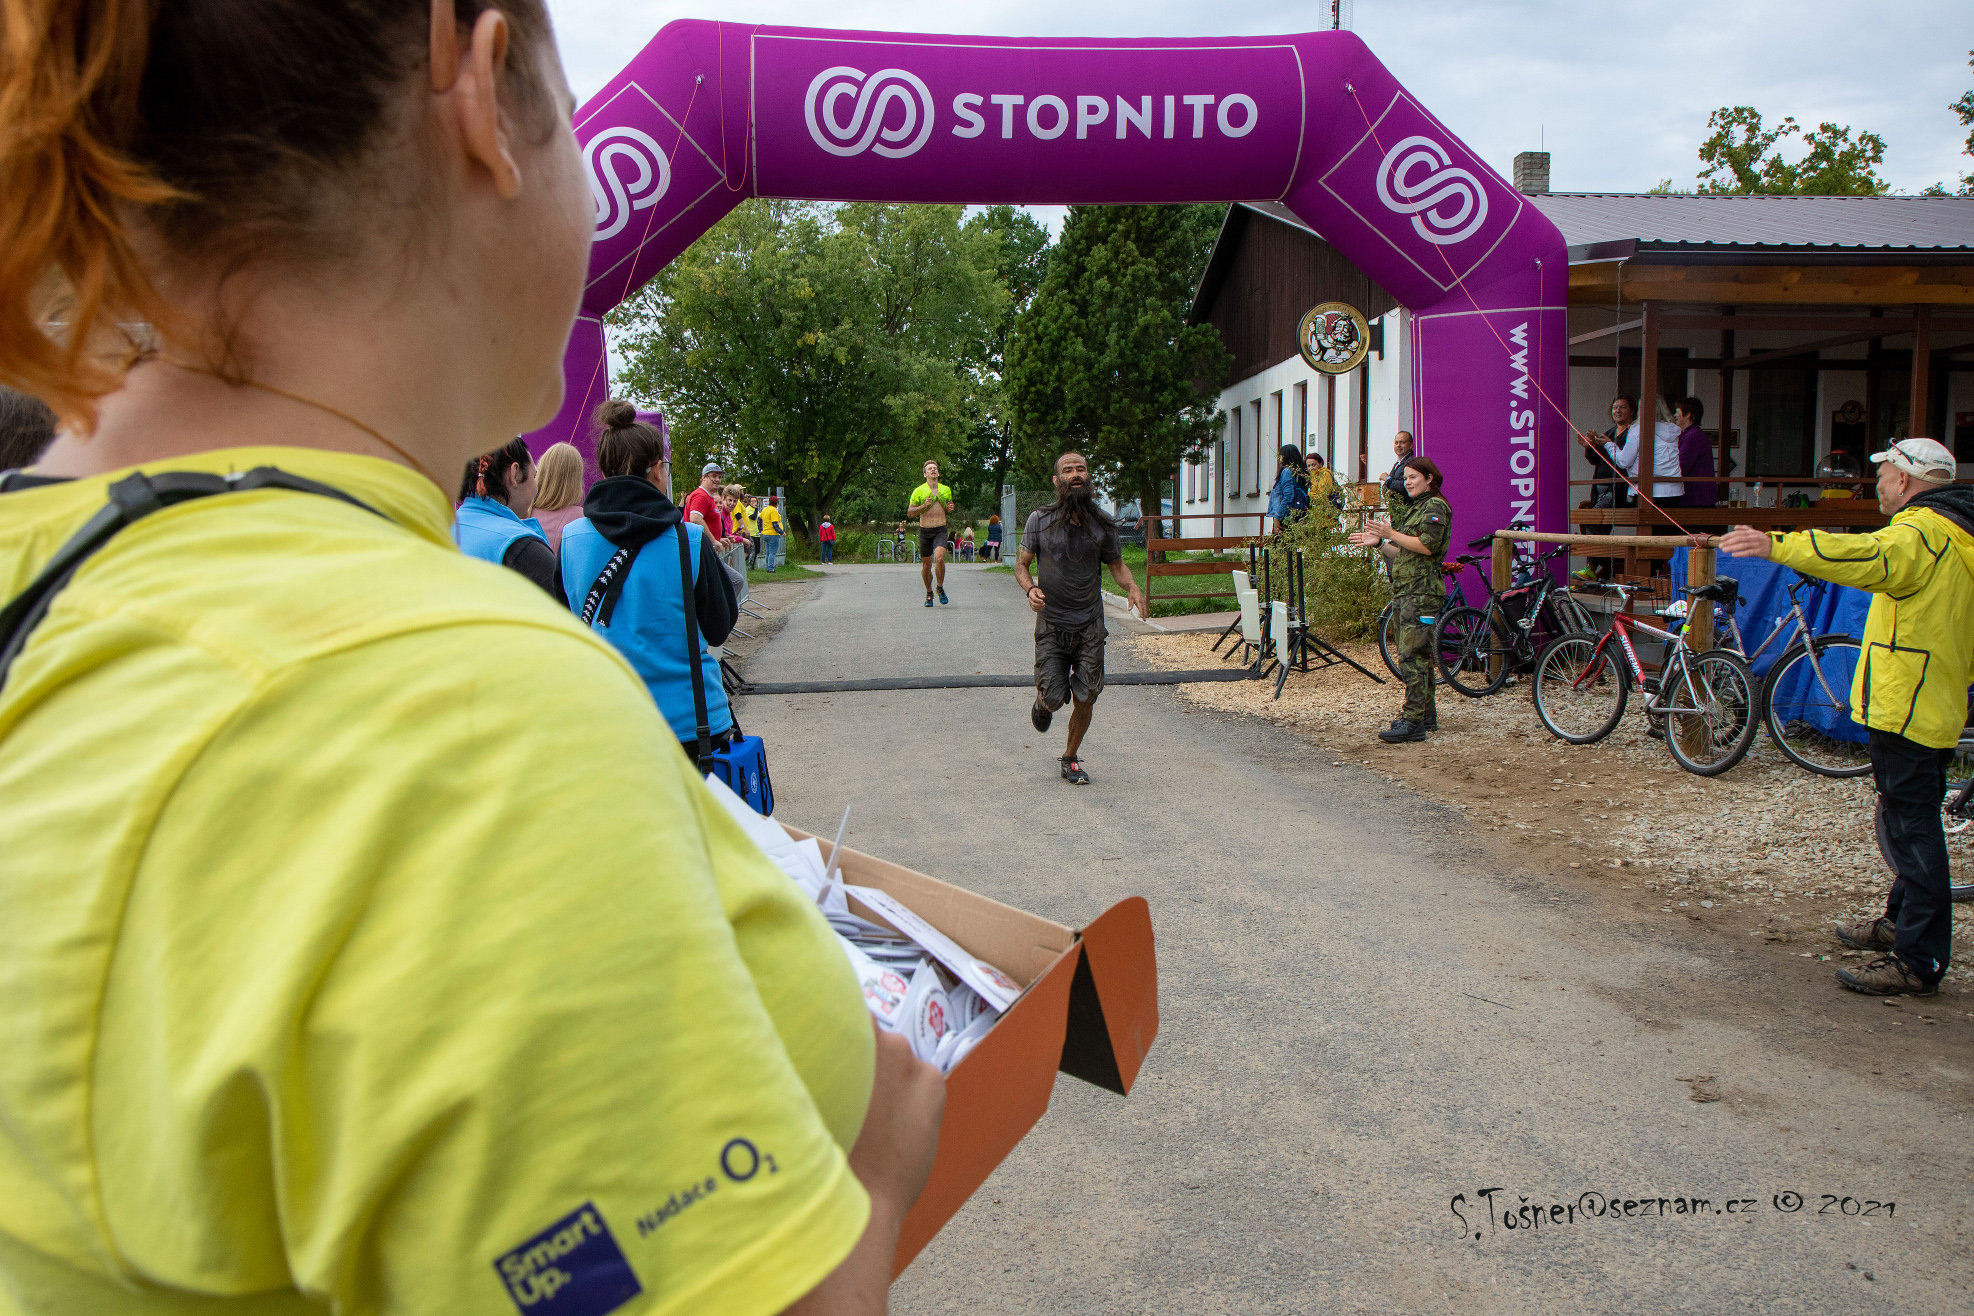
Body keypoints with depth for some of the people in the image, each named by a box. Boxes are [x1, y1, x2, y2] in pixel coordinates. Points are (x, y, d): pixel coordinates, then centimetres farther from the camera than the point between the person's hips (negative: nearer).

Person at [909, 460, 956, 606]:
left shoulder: (946, 490, 8)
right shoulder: (918, 491, -1)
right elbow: (909, 513, 1)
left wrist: (949, 509, -1)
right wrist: (924, 506, -14)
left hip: (941, 531, 0)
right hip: (925, 531, 0)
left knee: (940, 559, -22)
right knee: (926, 565, 6)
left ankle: (940, 587, 0)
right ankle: (929, 593, 28)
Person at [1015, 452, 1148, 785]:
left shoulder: (1102, 525, 0)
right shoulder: (1040, 520, -4)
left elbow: (1116, 564, 12)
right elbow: (1021, 565, 2)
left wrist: (1132, 588, -9)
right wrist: (1030, 589, -20)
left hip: (1090, 624, 2)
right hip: (1051, 623, -2)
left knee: (1086, 698, 2)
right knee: (1053, 697, -7)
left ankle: (1070, 758, 26)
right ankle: (1042, 701, 32)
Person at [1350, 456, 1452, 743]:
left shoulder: (1435, 507, -5)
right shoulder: (1412, 508, 24)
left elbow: (1427, 546, -19)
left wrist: (1392, 534, -13)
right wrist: (1378, 543, 11)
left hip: (1422, 592, -10)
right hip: (1406, 590, 10)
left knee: (1411, 655, -14)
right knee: (1420, 655, 13)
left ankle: (1413, 721, -16)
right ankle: (1427, 714, 20)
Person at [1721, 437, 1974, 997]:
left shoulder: (1922, 531, -17)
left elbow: (1870, 557, -37)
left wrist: (1776, 544, -44)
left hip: (1904, 708, -11)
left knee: (1911, 827, -7)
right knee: (1910, 820, 22)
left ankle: (1917, 961, -3)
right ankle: (1901, 921, 37)